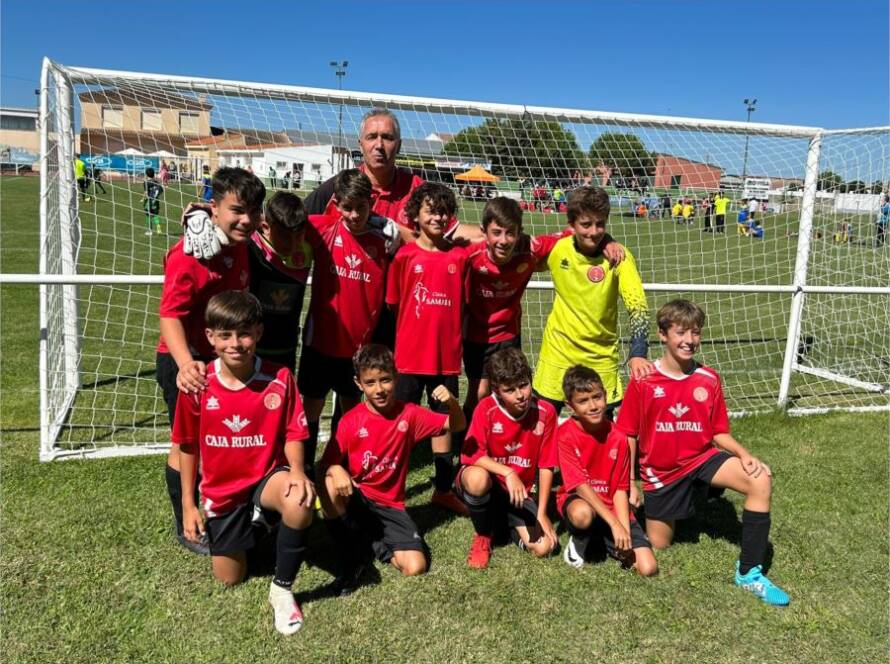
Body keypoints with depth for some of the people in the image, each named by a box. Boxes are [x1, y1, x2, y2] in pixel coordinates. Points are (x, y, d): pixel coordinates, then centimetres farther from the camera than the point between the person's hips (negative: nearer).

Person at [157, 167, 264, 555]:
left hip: (221, 358, 8)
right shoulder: (190, 253, -25)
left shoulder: (240, 245, 0)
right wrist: (185, 362, -42)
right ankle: (186, 526, 25)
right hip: (186, 363, -8)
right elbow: (170, 314, -30)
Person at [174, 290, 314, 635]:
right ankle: (250, 529, 45)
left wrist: (296, 471, -28)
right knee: (230, 578, 10)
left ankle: (282, 589, -12)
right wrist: (188, 505, 2)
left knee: (300, 501, -37)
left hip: (267, 478, -2)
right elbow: (188, 446, -1)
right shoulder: (198, 385, -13)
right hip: (221, 491, 2)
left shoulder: (280, 378, -17)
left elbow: (292, 434, -7)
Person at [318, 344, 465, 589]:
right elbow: (325, 463, -8)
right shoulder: (350, 421, -9)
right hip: (355, 501, 0)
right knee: (331, 484, -35)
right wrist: (336, 470, -33)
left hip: (390, 506, 1)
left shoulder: (409, 414, -4)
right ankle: (350, 558, -11)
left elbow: (457, 425, 1)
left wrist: (452, 402, -21)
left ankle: (377, 543, 13)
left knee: (416, 566, -20)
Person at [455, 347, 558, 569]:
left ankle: (507, 524, 17)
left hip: (518, 493, 2)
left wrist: (541, 513, -9)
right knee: (478, 478, -39)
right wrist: (508, 473, -36)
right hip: (488, 482, -2)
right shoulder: (486, 408, -18)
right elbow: (471, 455, -25)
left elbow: (546, 466, -7)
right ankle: (482, 536, -7)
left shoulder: (545, 412, -12)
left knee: (544, 547, -18)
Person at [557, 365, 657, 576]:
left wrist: (626, 533, -16)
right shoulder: (565, 435, -17)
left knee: (648, 568, -13)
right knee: (583, 514, -41)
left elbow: (620, 489, -4)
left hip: (612, 507, 3)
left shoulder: (618, 437, -9)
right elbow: (580, 485, -21)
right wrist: (614, 524, -26)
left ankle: (602, 539, 15)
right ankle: (578, 542, -4)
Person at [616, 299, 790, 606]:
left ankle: (749, 572, -14)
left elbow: (719, 433, 1)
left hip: (701, 457, 2)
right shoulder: (643, 380, -13)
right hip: (661, 471, -1)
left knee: (760, 480, -25)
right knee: (659, 545, 6)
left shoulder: (709, 380, -6)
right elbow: (628, 434, -5)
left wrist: (744, 455, -18)